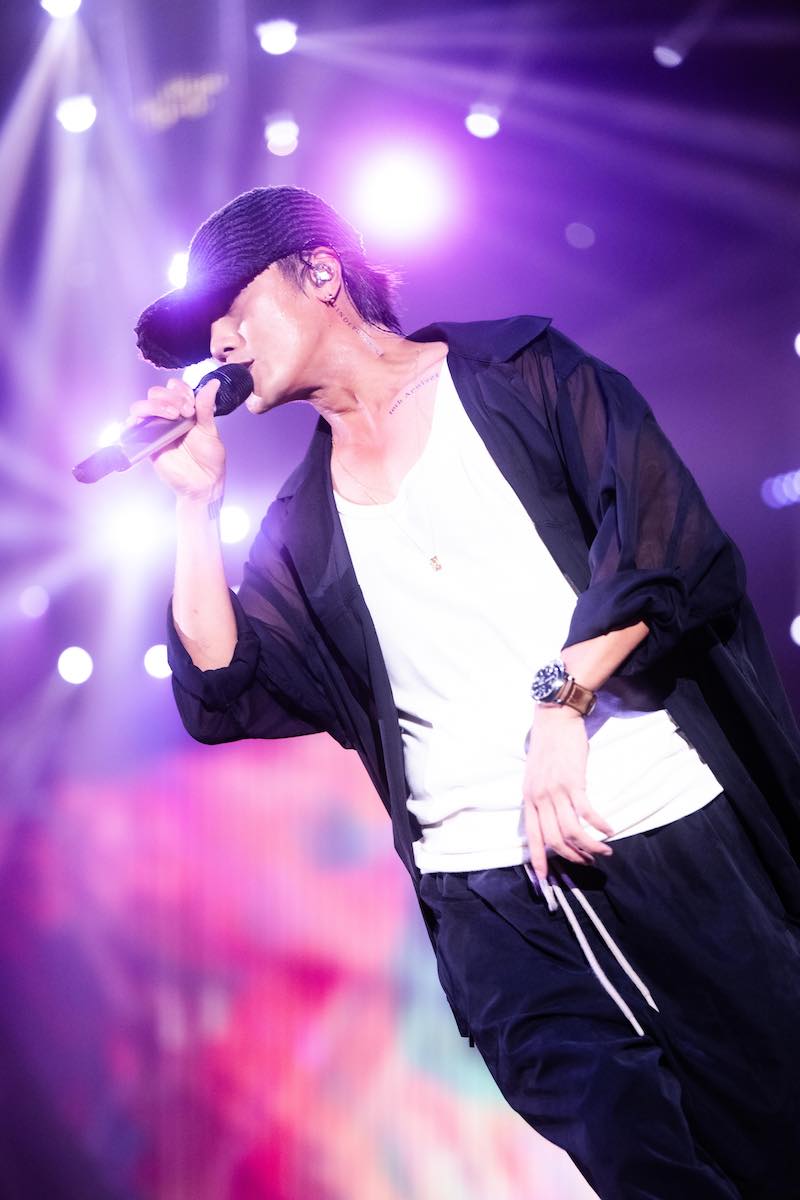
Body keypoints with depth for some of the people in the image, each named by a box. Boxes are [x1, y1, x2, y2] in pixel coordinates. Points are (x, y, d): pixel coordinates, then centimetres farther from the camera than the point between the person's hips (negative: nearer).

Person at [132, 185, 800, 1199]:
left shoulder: (516, 371, 6)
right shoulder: (303, 525, 18)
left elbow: (663, 534, -7)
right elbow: (224, 699, 8)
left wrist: (561, 699, -19)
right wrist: (197, 507, 3)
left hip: (665, 829, -3)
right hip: (489, 903, 3)